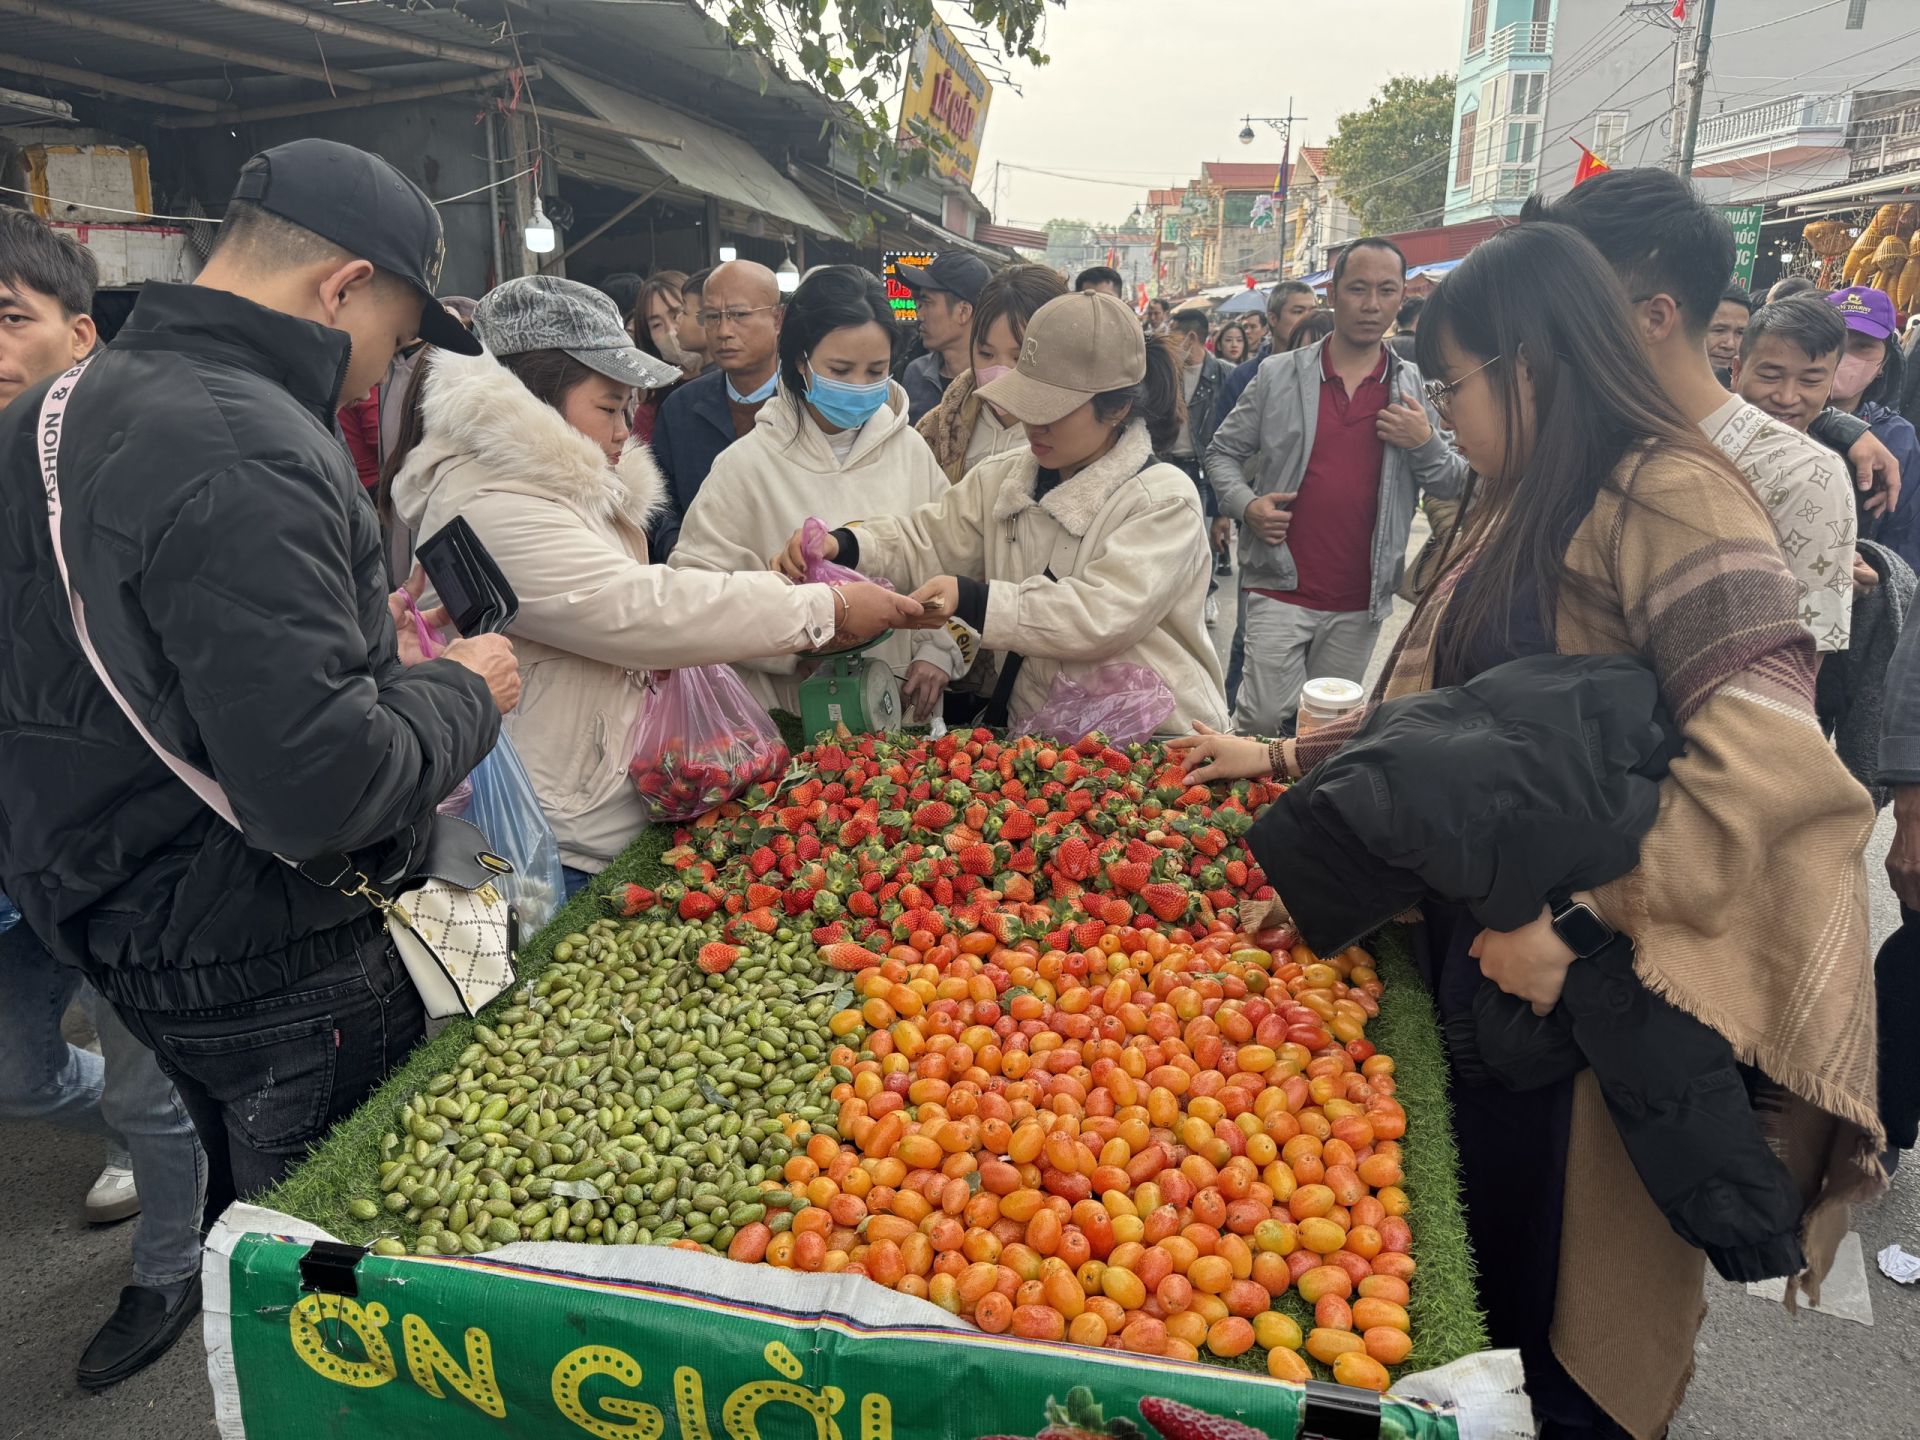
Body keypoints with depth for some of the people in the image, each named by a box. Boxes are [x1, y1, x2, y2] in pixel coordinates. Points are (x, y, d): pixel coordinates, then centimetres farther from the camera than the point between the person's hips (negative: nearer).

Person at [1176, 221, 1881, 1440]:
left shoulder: (1668, 494, -16)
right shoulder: (1526, 508, 13)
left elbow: (1766, 747, -28)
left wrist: (1590, 928, -29)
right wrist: (1281, 757, 20)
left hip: (1582, 985, -8)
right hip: (1482, 938, 8)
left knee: (1555, 1307, 9)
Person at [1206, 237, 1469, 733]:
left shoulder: (1415, 388, 6)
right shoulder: (1278, 374, 1)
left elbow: (1455, 486, 9)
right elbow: (1223, 451, 6)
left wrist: (1427, 444, -12)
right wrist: (1247, 504, -12)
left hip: (1361, 601, 3)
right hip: (1281, 587, -2)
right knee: (1266, 719, -6)